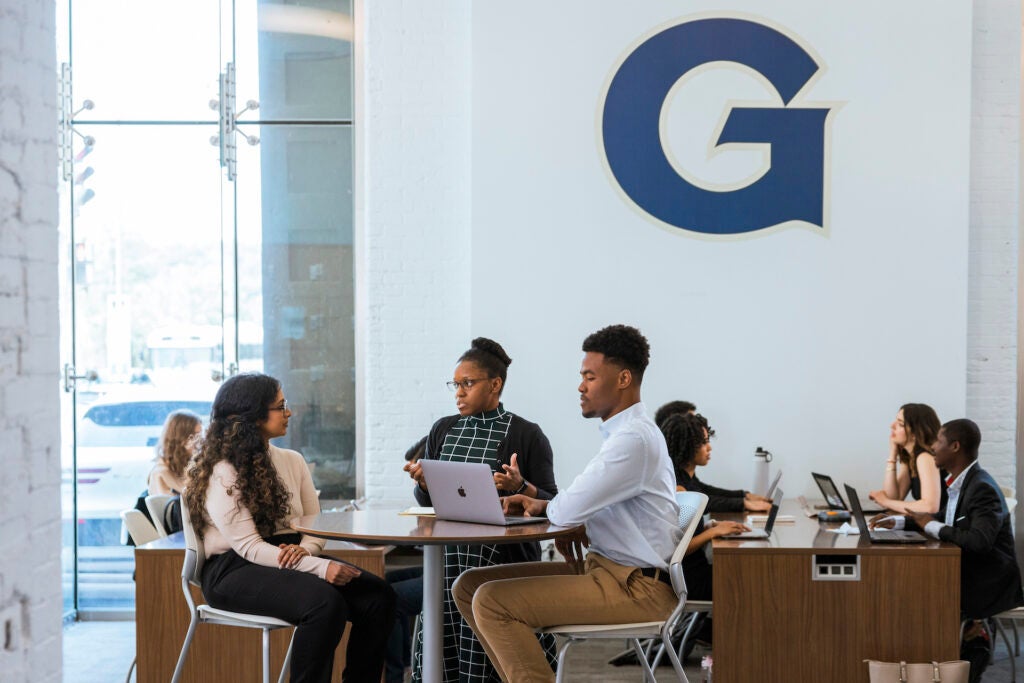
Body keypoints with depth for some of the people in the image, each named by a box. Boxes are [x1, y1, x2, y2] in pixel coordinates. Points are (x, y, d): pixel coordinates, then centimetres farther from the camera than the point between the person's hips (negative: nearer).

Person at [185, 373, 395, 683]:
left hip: (291, 560, 7)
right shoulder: (222, 473, -9)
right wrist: (320, 567, -27)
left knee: (378, 595, -16)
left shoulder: (292, 461, 14)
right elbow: (248, 546, -17)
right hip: (236, 570, -7)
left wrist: (305, 550, -14)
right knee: (325, 602, -34)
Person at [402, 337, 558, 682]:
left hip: (501, 561, -4)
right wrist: (423, 482, -5)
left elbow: (549, 504, -2)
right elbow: (427, 501, 17)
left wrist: (520, 486, -21)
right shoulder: (442, 430, 14)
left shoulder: (527, 435, -1)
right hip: (447, 557, 4)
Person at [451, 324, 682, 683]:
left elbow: (569, 509, -24)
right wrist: (541, 504, 2)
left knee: (491, 602, -22)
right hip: (605, 567, 10)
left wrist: (544, 506, 0)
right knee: (469, 585, 5)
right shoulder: (624, 431, 15)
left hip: (635, 587, -10)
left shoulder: (634, 438, -19)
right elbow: (588, 505, 22)